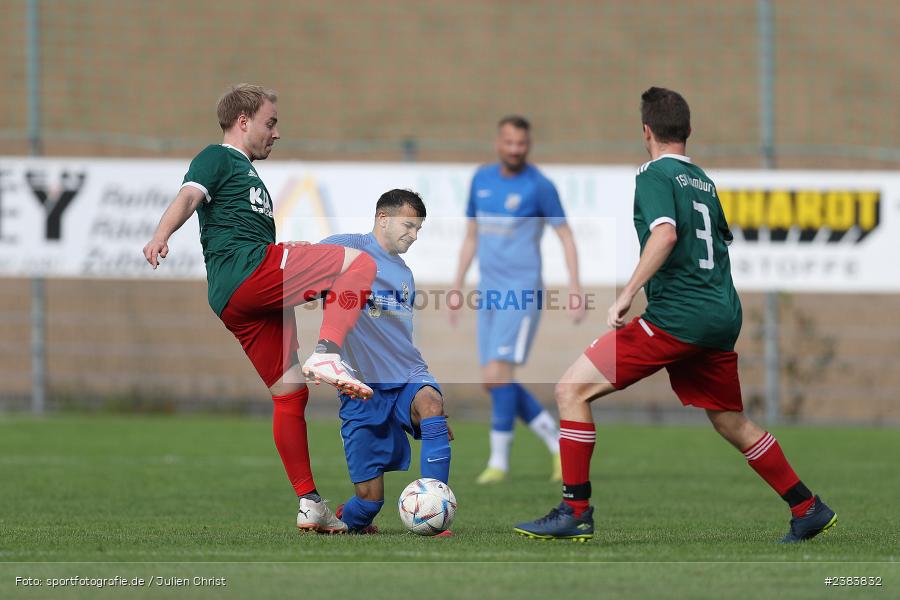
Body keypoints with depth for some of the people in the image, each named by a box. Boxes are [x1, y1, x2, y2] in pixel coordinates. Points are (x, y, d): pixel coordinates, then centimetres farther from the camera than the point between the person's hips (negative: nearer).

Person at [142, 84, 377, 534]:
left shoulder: (248, 176, 36)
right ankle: (327, 356, -34)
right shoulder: (218, 158, 7)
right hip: (246, 268, -9)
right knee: (360, 262, -17)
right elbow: (189, 196, -12)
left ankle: (309, 504, 10)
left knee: (290, 393, 9)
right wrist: (161, 235, -33)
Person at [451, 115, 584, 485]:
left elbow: (566, 238, -4)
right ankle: (558, 442, 16)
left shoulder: (539, 186, -7)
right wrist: (456, 288, 17)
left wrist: (575, 292, -11)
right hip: (489, 292, 7)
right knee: (493, 381, 5)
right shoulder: (481, 180, 10)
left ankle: (499, 460, -6)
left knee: (498, 374, -15)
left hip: (522, 292, -7)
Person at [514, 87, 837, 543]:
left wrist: (627, 295, -25)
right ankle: (810, 510, 26)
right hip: (723, 317, 8)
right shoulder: (704, 181, 18)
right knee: (732, 424, 23)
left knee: (572, 389, -6)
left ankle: (575, 512, -10)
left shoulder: (656, 174, -5)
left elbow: (665, 233, -22)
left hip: (677, 317, -8)